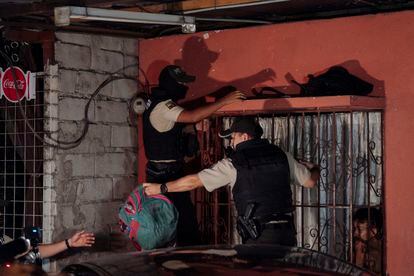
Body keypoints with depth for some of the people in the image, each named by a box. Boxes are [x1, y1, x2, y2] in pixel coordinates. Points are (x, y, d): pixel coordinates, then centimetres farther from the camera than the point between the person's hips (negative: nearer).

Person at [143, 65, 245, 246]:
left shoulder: (158, 103, 15)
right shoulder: (162, 106, -17)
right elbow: (192, 117, -29)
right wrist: (224, 101, -28)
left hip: (158, 171, 11)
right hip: (168, 173, -11)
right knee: (186, 221, -9)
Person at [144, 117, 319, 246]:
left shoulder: (234, 163, -2)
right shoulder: (281, 156, 9)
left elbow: (194, 181, 1)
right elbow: (310, 181, 17)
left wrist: (161, 188, 12)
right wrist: (314, 169, 42)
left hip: (259, 237, -4)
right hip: (287, 233, 4)